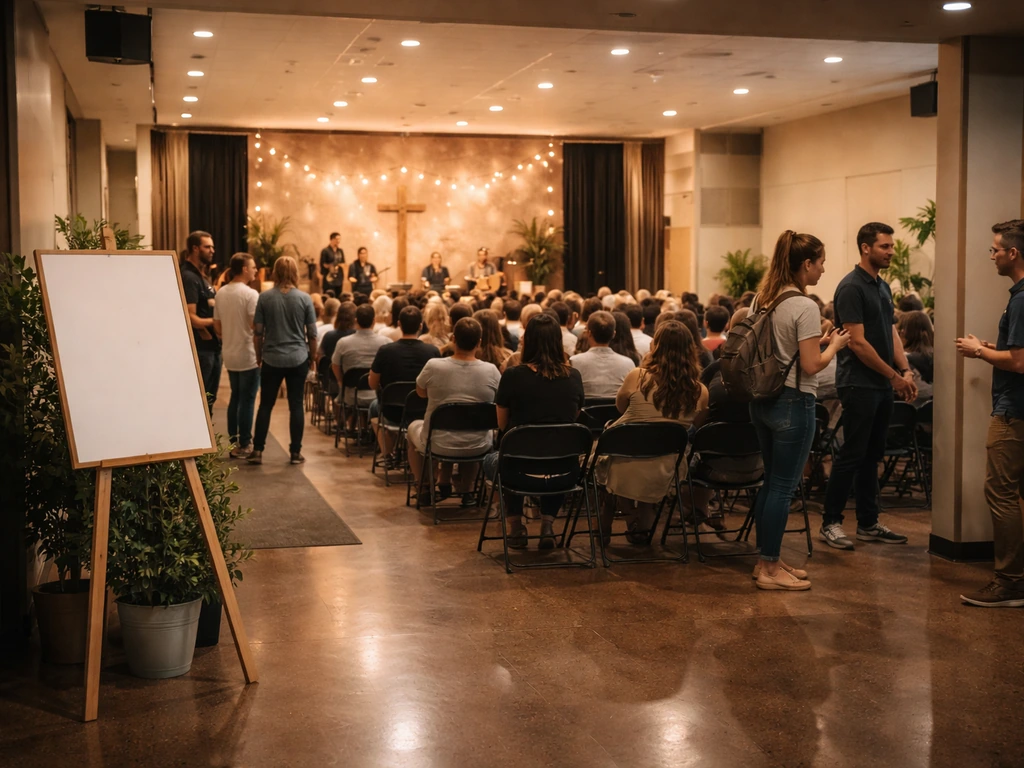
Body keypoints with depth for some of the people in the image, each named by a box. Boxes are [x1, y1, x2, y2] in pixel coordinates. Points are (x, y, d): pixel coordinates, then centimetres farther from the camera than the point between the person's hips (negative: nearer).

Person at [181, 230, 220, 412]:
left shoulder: (202, 276, 15)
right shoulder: (188, 277, -15)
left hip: (212, 346, 10)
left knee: (209, 398, 15)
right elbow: (191, 318, -21)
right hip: (201, 348, -10)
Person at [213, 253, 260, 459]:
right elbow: (256, 325, -20)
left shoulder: (221, 293, 5)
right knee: (247, 400, 1)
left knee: (235, 397, 17)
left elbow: (217, 326, 10)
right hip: (248, 355, -7)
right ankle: (244, 446, 6)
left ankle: (234, 443, 21)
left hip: (230, 355, 7)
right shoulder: (250, 294, -16)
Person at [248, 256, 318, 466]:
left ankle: (257, 451, 8)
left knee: (266, 405, 9)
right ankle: (296, 452, 7)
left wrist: (259, 355, 13)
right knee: (296, 405, 5)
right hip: (298, 359, 0)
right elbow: (312, 334, 0)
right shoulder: (304, 298, -4)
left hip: (272, 359, 0)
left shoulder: (265, 297, -4)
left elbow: (257, 332, -1)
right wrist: (312, 357, 13)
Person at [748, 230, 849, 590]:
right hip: (793, 403, -8)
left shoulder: (761, 300, 7)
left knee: (771, 481, 16)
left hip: (762, 400, 8)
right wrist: (835, 344, -1)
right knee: (783, 486, 0)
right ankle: (770, 568, 7)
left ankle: (767, 560, 24)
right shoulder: (805, 307, -17)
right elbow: (811, 365, -18)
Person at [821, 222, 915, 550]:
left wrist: (906, 370, 0)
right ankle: (830, 522, 5)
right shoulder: (851, 287, -12)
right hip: (859, 384, -8)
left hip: (882, 385, 8)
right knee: (852, 455, -4)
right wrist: (894, 376, -13)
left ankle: (868, 523, 19)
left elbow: (891, 333, 15)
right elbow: (858, 342, -17)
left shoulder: (883, 287, 14)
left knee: (872, 455, 12)